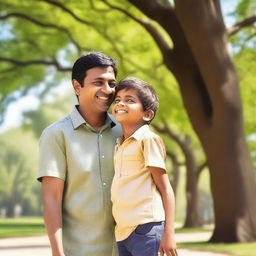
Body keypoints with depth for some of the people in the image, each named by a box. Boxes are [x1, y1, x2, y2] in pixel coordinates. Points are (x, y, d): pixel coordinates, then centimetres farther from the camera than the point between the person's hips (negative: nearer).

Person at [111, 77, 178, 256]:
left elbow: (165, 189, -7)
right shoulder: (119, 145, 17)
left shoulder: (148, 139, -5)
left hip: (146, 230, -7)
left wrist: (169, 234, -13)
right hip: (122, 233, 7)